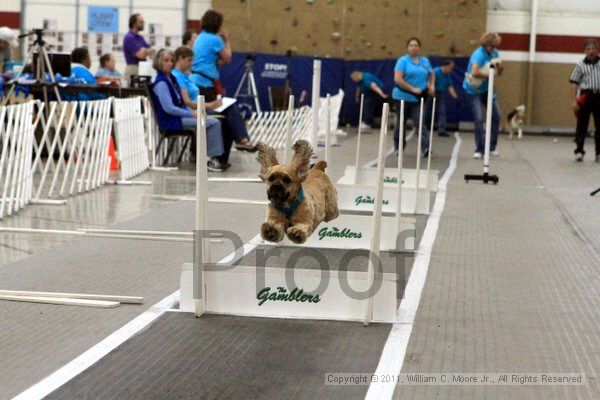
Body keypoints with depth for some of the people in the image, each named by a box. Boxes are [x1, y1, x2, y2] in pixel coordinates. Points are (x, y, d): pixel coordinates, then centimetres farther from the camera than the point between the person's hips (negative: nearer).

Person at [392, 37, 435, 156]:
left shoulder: (425, 61, 9)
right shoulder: (403, 61, -5)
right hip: (403, 96, -2)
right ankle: (398, 148, 25)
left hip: (418, 98, 2)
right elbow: (397, 79, -15)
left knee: (420, 122, -13)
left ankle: (425, 148, -20)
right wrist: (413, 89, -18)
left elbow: (432, 74, 27)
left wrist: (431, 86, 8)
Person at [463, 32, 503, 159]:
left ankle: (492, 147, 16)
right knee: (478, 119, -10)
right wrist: (488, 75, -25)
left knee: (496, 116, 4)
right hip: (474, 90, -7)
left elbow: (499, 72, 9)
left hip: (487, 89, 7)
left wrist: (499, 67, -13)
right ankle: (479, 150, -3)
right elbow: (475, 72, -39)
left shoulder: (494, 53, 0)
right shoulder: (478, 54, -22)